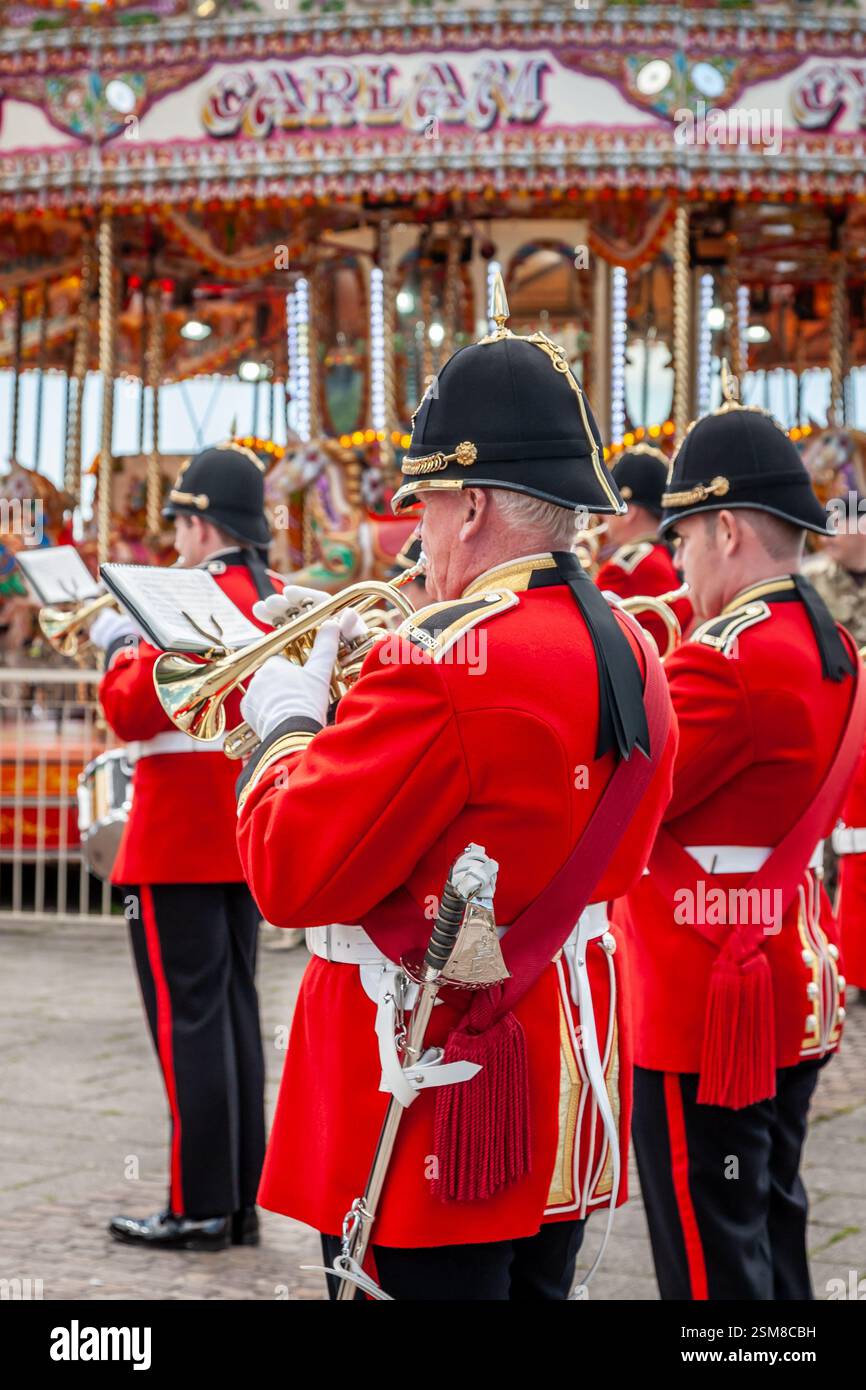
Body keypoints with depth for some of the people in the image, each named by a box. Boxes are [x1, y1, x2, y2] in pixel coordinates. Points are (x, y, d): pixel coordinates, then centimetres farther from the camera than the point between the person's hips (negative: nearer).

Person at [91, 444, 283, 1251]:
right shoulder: (281, 602, 10)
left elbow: (131, 713, -18)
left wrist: (118, 646, -1)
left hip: (177, 843, -8)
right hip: (245, 840, 8)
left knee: (187, 1020, -3)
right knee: (234, 1012, 12)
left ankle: (199, 1208, 1)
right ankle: (242, 1198, 16)